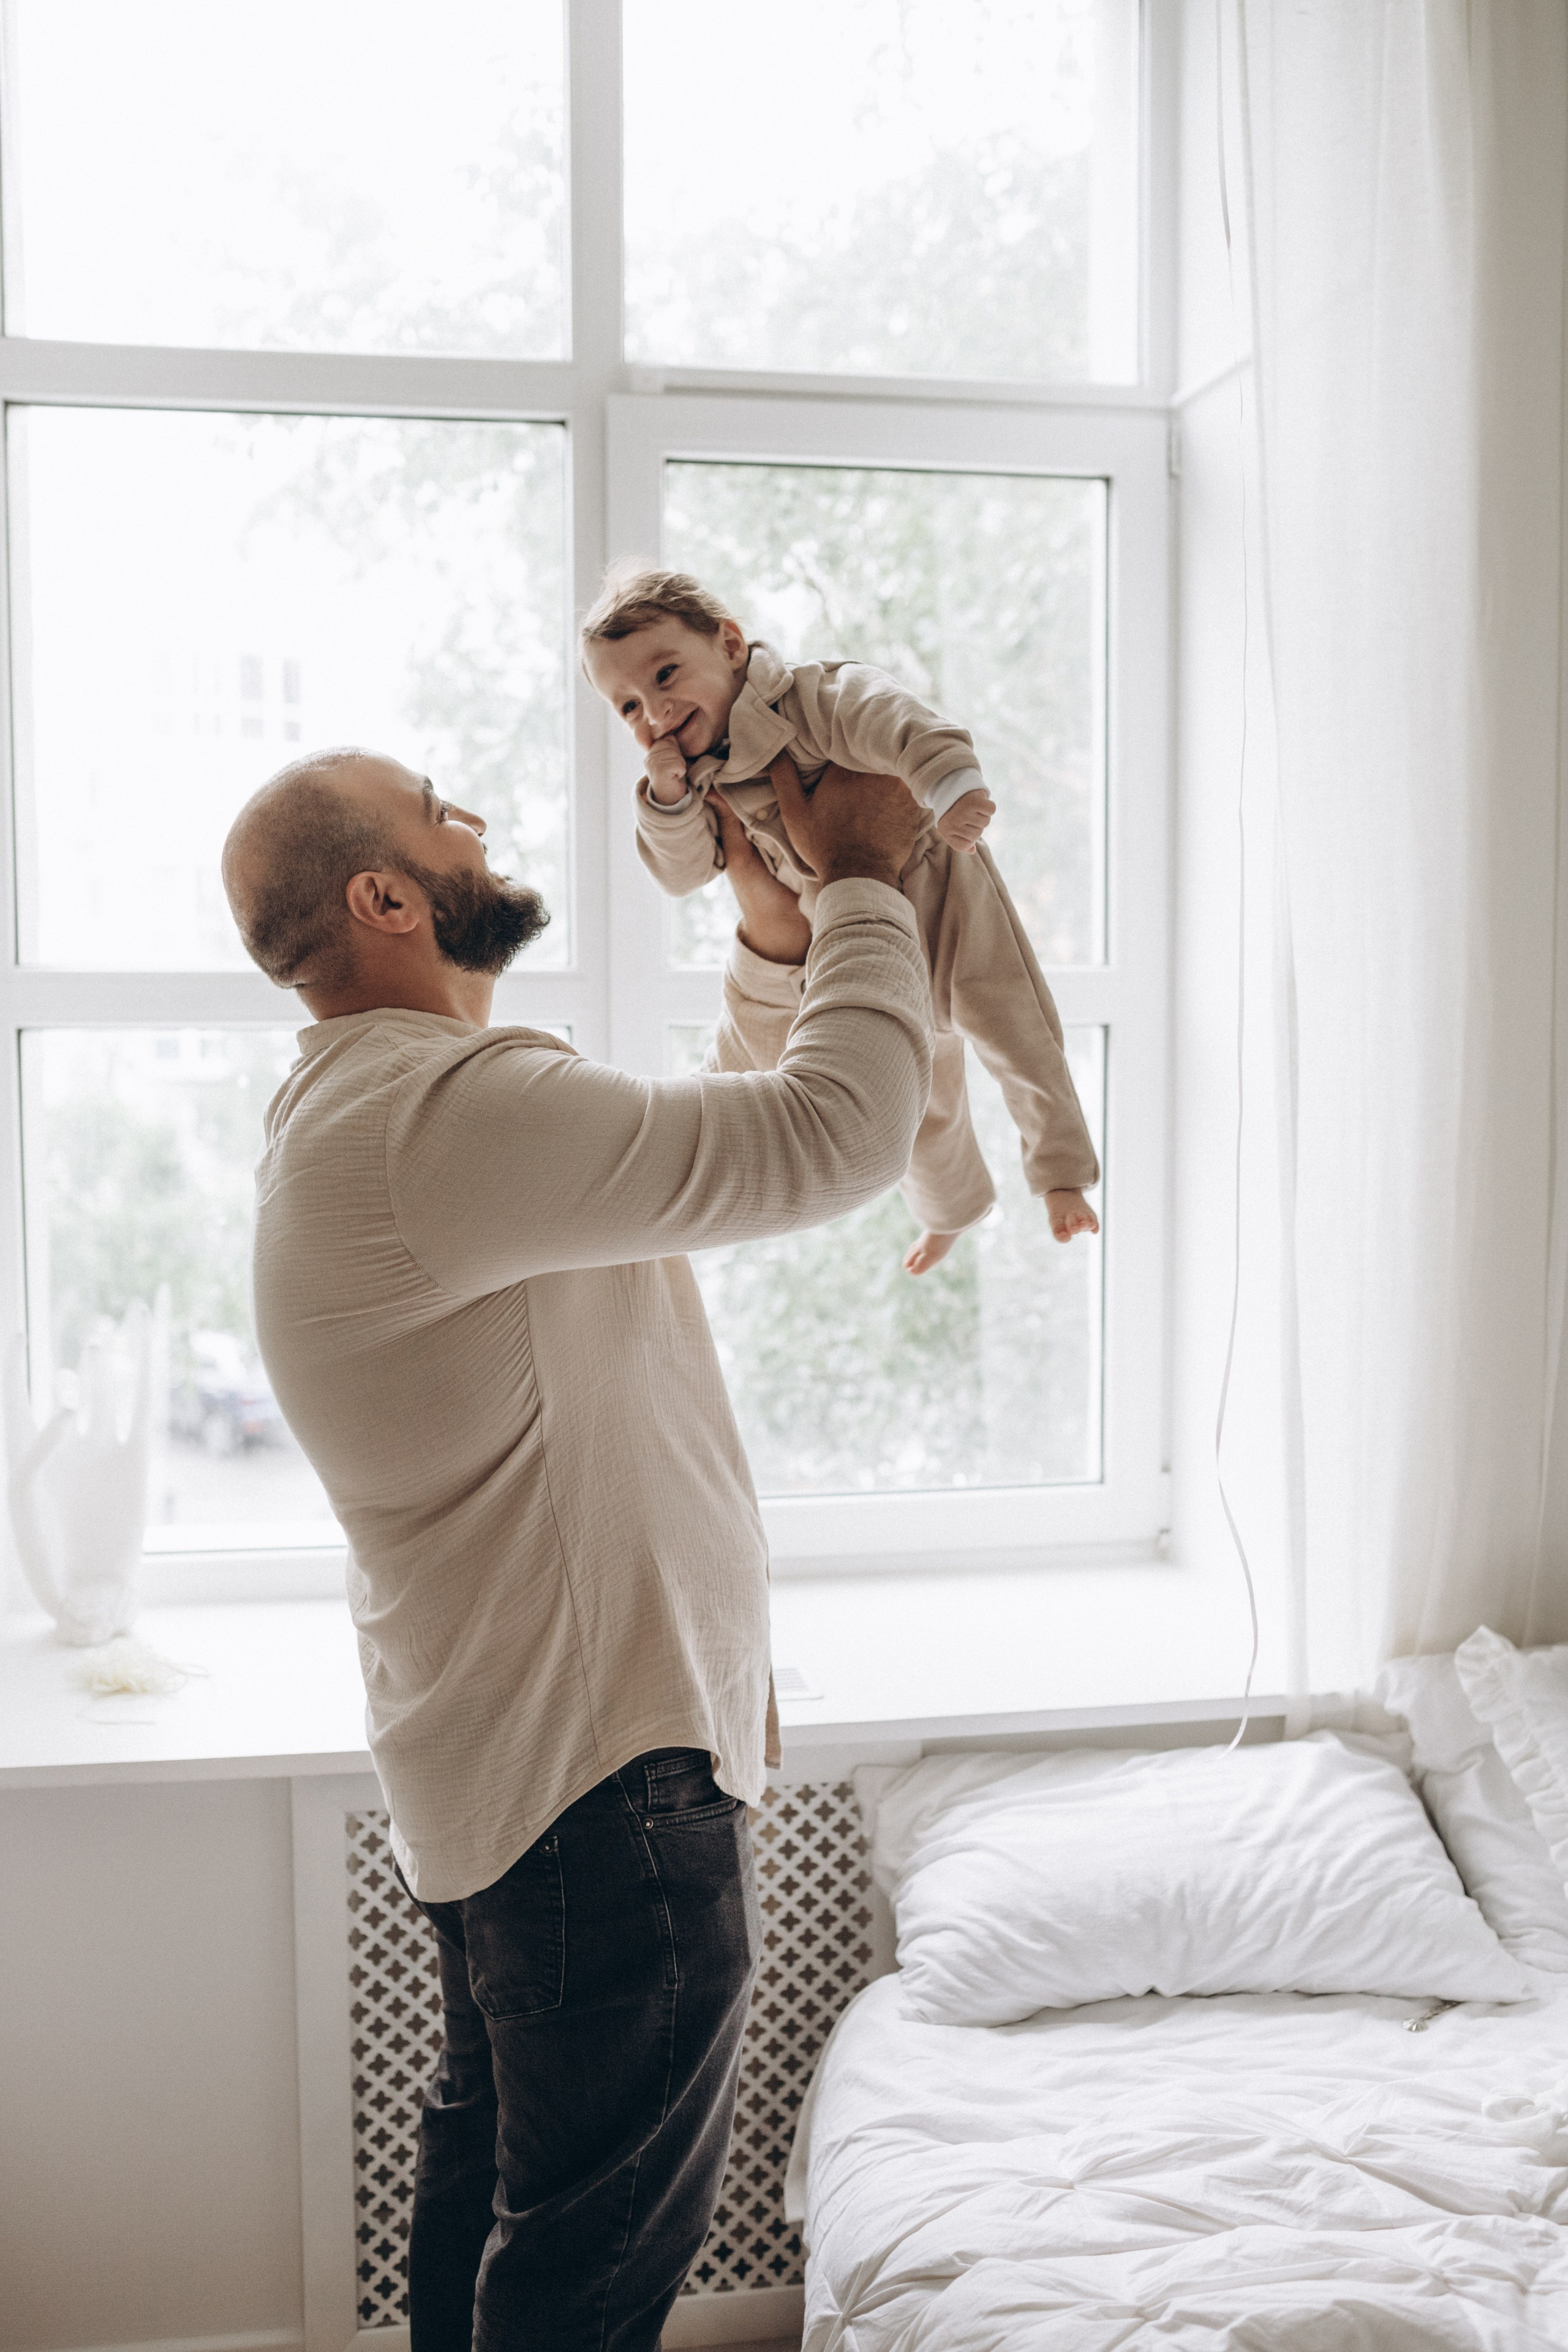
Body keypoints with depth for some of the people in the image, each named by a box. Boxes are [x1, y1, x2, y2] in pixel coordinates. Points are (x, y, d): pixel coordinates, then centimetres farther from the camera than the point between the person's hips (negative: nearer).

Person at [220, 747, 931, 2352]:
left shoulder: (367, 1111, 11)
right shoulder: (438, 1111, -25)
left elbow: (723, 1141, 20)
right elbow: (836, 1135, -27)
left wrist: (778, 941, 14)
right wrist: (860, 886, -12)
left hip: (496, 1752, 11)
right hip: (601, 1763, -11)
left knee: (495, 2169, 26)